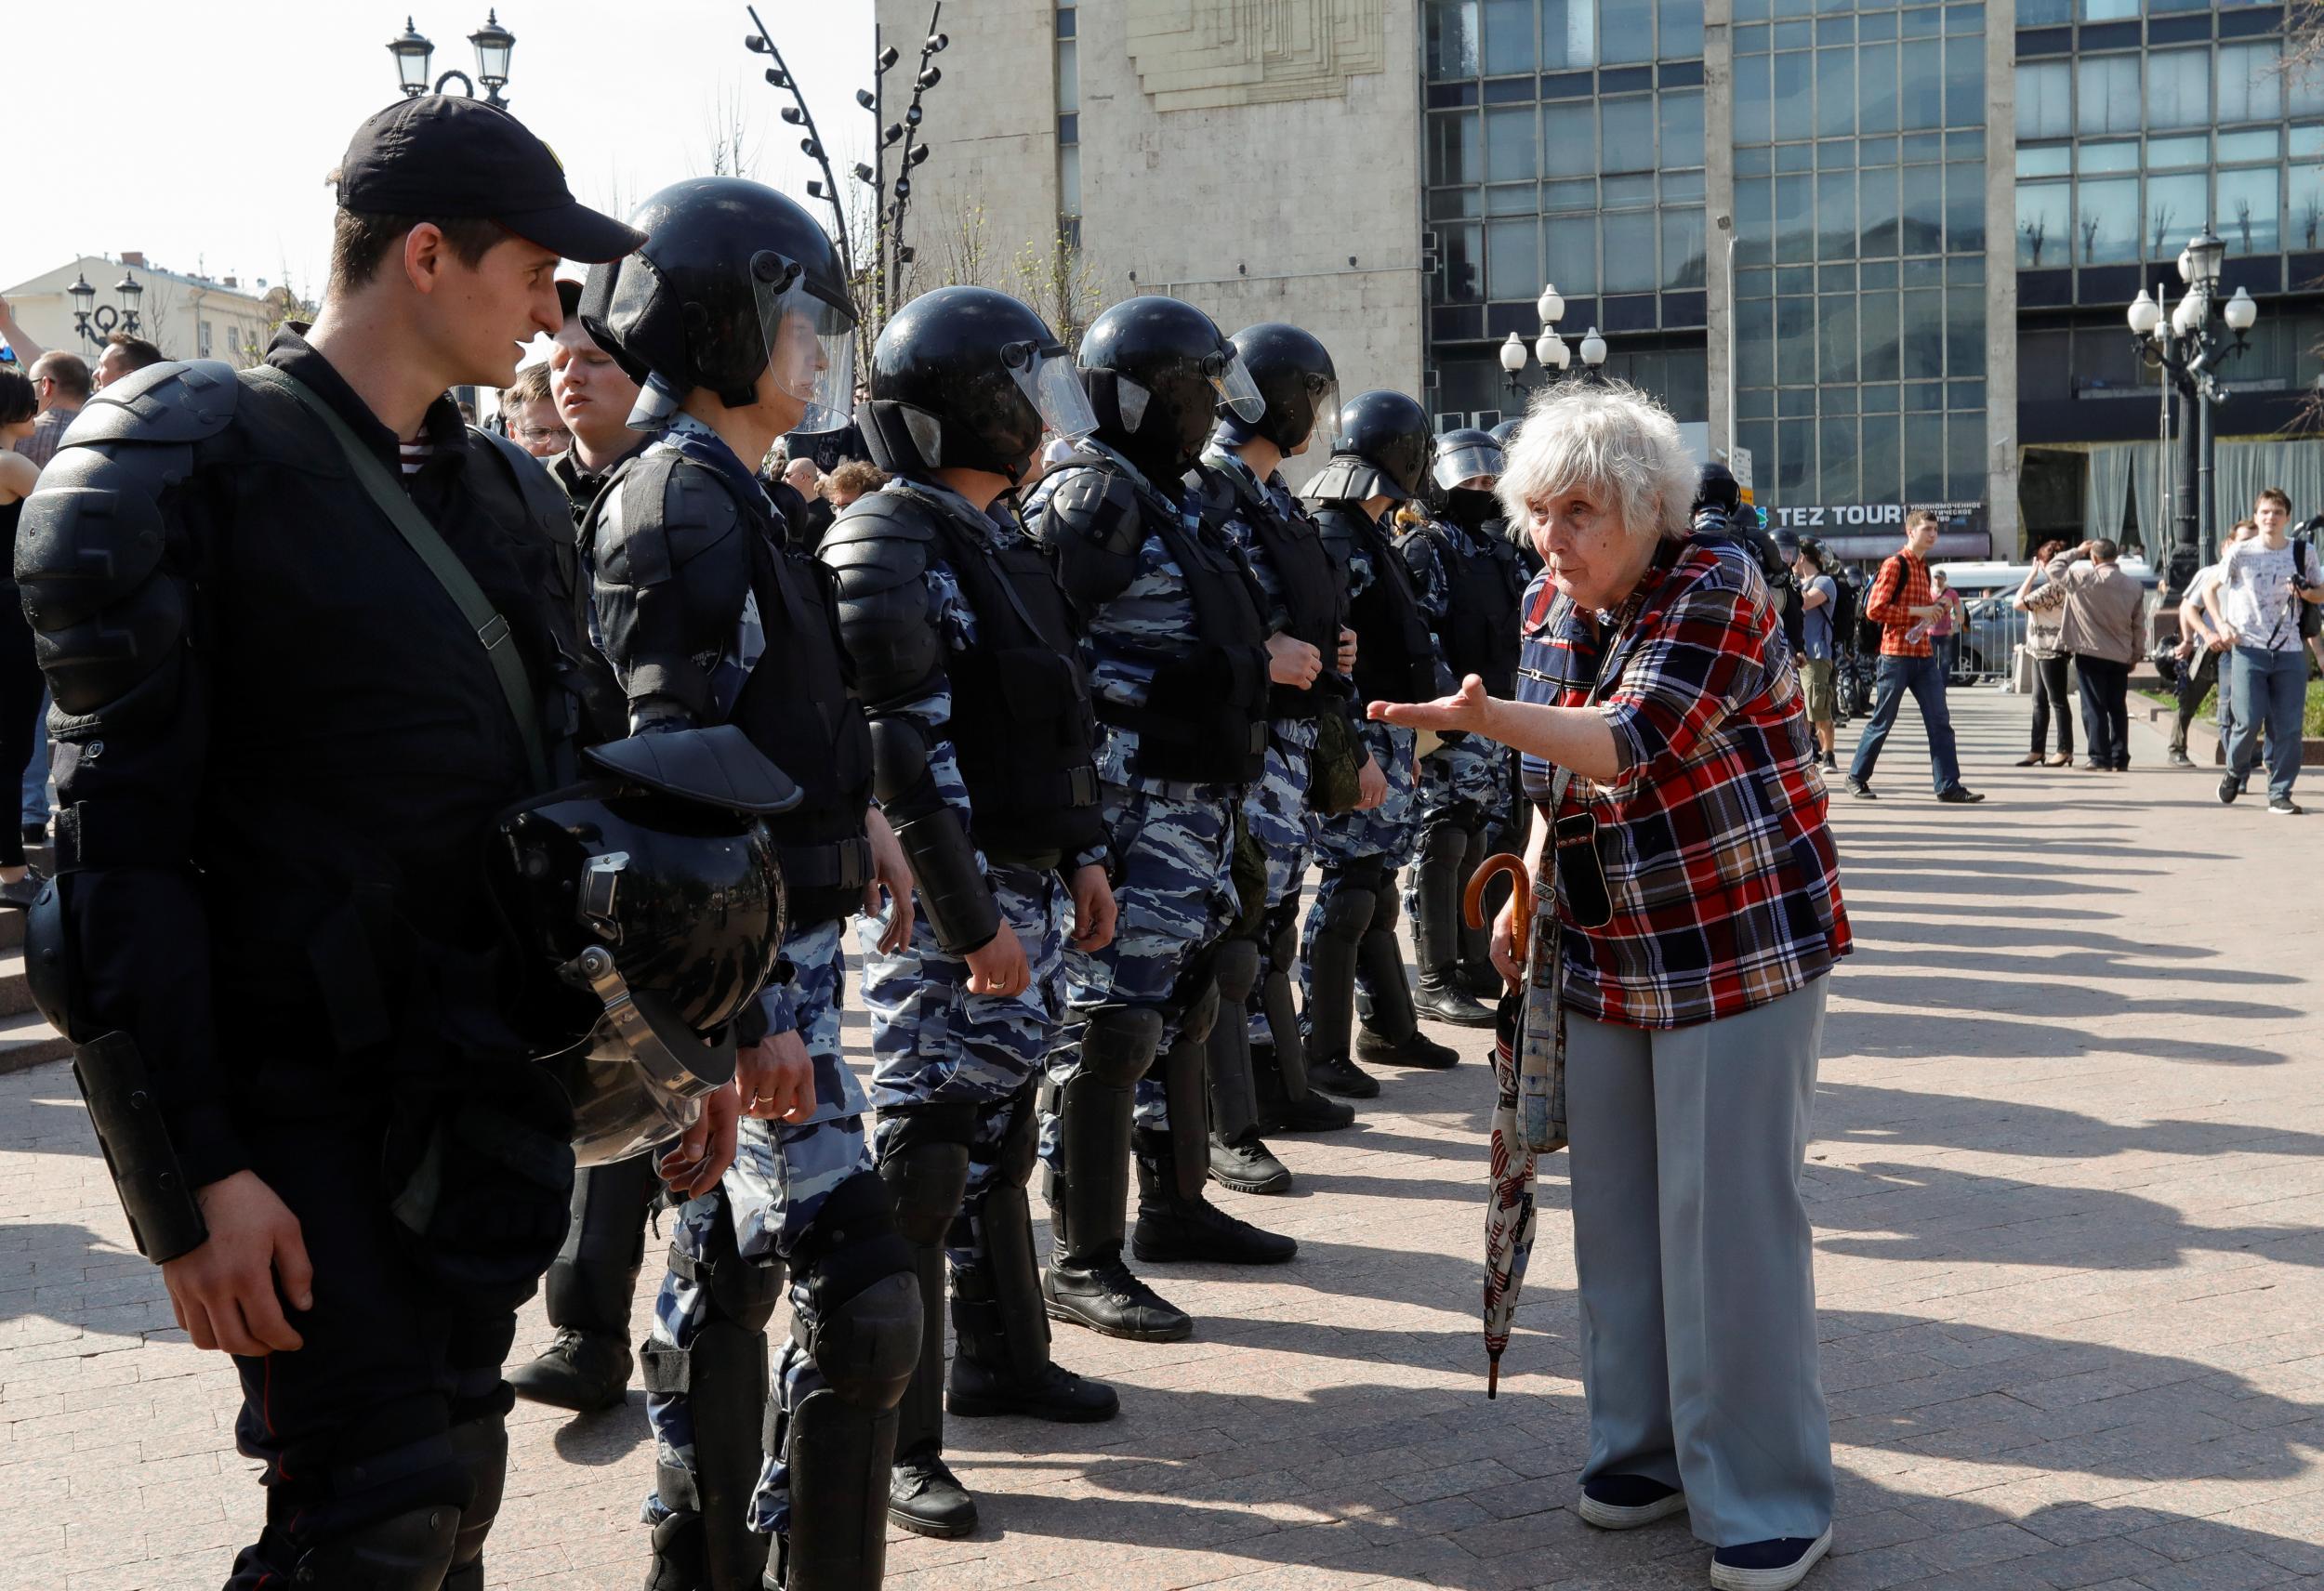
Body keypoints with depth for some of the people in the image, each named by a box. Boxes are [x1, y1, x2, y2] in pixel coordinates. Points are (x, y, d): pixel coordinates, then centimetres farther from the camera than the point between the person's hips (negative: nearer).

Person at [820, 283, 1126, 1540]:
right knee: (921, 1157, -4)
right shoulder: (889, 556, -17)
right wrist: (972, 924, -21)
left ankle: (1000, 1358, 35)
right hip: (945, 908, -9)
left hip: (1025, 888, 10)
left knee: (1001, 1134, 20)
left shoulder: (993, 537, 14)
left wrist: (1079, 859, 18)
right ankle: (893, 1441, 3)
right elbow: (902, 764, -22)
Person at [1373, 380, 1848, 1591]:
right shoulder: (1546, 607, 5)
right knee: (1615, 1211, 12)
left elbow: (1631, 742, -30)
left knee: (1729, 1216, -5)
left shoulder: (1716, 593, -16)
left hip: (1738, 944, -7)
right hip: (1600, 953, 7)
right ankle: (1644, 1446, 27)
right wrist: (1528, 884, 6)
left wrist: (1482, 716, -42)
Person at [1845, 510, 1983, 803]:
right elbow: (1874, 609, -17)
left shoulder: (1923, 567, 16)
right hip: (1896, 654, -7)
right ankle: (1857, 777, 14)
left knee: (1940, 721, 1)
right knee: (1882, 721, 0)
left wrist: (1931, 613, 10)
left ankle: (1948, 786, 0)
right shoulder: (1895, 564, -9)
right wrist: (1916, 612, -17)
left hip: (1923, 655, 7)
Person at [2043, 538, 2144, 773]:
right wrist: (2135, 654, 16)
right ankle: (2121, 758, 13)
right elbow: (2139, 624, 7)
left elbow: (2053, 569, -5)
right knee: (2118, 708, 12)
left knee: (2094, 707, 0)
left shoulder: (2085, 578, -14)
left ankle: (2100, 758, -3)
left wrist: (2076, 552, 5)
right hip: (2121, 656, 5)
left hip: (2090, 653, -4)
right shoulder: (2135, 585, 2)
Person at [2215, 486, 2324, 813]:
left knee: (2287, 726, -2)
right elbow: (2212, 589, 11)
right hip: (2249, 649, -2)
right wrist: (2223, 625, -1)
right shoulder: (2240, 553, 0)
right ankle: (2235, 770, 19)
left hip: (2289, 652, 2)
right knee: (2250, 720, -10)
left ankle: (2280, 794, 6)